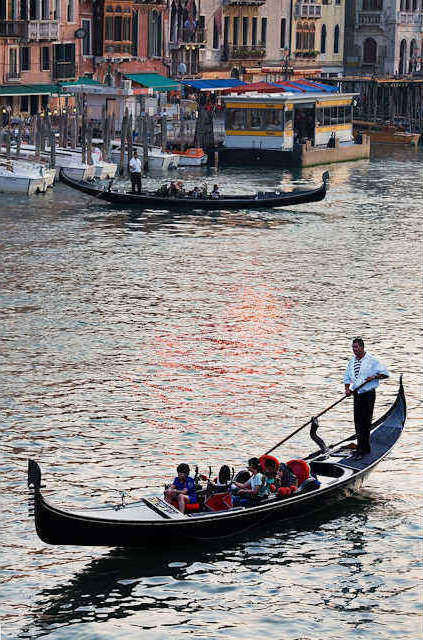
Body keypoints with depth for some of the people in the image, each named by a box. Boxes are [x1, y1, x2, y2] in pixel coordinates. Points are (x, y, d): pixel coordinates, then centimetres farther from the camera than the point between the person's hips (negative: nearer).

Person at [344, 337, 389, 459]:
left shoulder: (372, 361, -6)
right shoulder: (351, 362, 12)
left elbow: (385, 373, -2)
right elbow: (347, 378, 19)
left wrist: (374, 377, -17)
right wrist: (347, 389, 1)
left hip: (368, 394, -6)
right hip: (357, 394, 6)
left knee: (365, 422, -7)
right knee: (358, 422, 6)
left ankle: (361, 450, -8)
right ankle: (365, 448, 16)